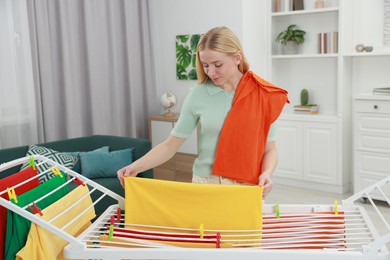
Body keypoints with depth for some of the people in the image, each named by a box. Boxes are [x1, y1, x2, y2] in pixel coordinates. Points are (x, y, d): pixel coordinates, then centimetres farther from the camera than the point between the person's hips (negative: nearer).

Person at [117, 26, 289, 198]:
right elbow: (170, 145, -3)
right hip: (205, 185, 0)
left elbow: (269, 149, 0)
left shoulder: (263, 95, -5)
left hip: (249, 188, 0)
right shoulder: (197, 95, -6)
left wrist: (266, 174, -19)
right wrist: (136, 167, -16)